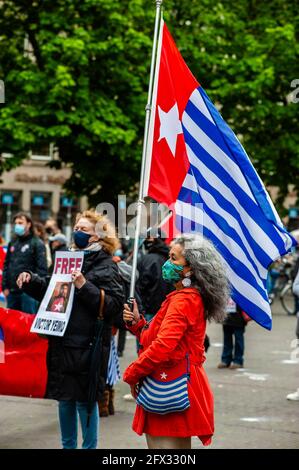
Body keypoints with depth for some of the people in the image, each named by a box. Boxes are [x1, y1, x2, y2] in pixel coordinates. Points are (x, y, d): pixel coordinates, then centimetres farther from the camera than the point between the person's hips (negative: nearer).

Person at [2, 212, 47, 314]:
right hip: (12, 291, 6)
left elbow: (42, 268, -10)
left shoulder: (37, 244, -4)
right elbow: (6, 265, 17)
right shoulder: (13, 243, 15)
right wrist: (4, 286, 9)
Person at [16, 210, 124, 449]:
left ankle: (89, 446, 14)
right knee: (64, 396, 16)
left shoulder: (106, 266, -8)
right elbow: (49, 290, 25)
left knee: (85, 398, 1)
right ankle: (68, 444, 29)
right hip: (63, 342, 7)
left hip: (87, 346, -7)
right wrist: (30, 280, 8)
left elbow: (115, 304, -18)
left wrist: (85, 286, -25)